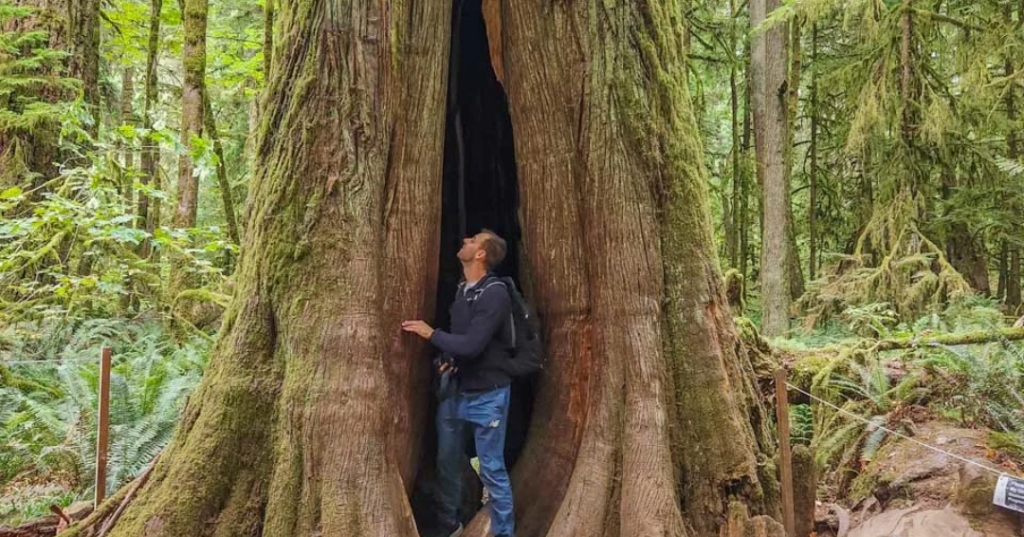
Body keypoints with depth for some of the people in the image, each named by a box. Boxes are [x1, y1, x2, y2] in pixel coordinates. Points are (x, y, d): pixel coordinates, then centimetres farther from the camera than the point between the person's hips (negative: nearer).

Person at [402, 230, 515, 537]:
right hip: (454, 390, 8)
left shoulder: (495, 294, -19)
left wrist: (429, 333, -15)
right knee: (447, 460, 16)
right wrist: (446, 360, 2)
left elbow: (471, 344, -25)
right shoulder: (461, 289, 6)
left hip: (486, 395, -8)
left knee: (492, 469, -2)